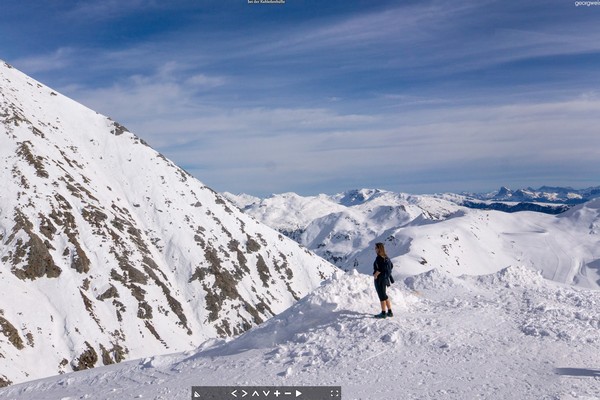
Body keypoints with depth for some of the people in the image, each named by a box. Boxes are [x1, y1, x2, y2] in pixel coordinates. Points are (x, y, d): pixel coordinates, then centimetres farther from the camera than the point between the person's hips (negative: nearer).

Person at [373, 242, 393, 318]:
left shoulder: (379, 258, -20)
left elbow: (380, 269, -28)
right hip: (385, 278, 9)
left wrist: (375, 275, -15)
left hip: (379, 279, -9)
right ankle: (390, 312, 23)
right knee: (384, 295, 18)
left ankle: (383, 313, 8)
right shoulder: (386, 257, 8)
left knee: (382, 296, 0)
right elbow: (391, 266, 16)